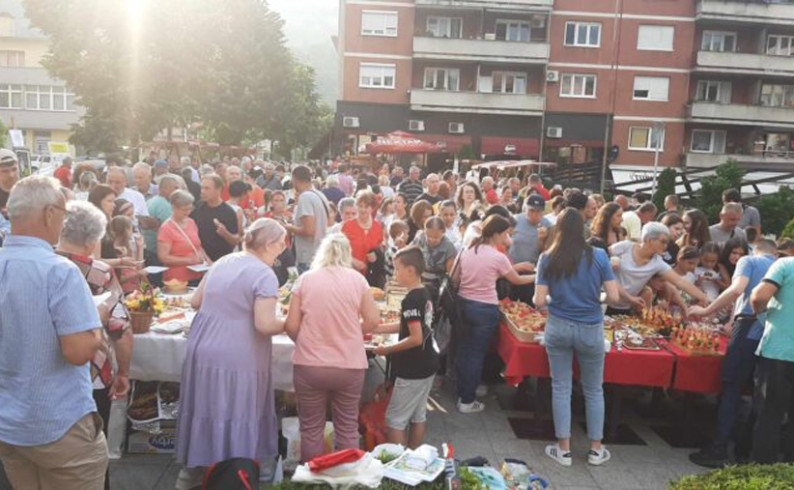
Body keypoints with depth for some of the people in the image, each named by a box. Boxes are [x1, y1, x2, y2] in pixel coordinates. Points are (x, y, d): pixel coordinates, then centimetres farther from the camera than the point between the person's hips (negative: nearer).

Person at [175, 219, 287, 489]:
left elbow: (195, 301, 18)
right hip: (237, 359, -8)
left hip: (202, 350, 8)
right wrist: (289, 323, -3)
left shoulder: (222, 262, 10)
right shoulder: (265, 274, -14)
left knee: (206, 413, 19)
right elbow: (265, 325, -21)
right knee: (235, 420, 5)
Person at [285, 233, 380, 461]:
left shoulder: (305, 279, -2)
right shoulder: (357, 279, -1)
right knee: (348, 429, 14)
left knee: (311, 429, 14)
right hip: (350, 365, 1)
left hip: (309, 365, 0)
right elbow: (372, 320, -1)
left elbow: (291, 326, -3)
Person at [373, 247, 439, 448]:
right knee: (418, 416, 18)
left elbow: (416, 338, -25)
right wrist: (374, 329, 13)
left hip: (412, 371, -9)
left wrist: (387, 350, -14)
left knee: (395, 419, 1)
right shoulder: (425, 294, 6)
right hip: (427, 366, 9)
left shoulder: (411, 300, -22)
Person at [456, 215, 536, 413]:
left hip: (464, 304, 6)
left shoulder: (468, 251, 3)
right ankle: (467, 401, 13)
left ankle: (461, 393, 29)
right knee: (476, 354, 4)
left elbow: (455, 279, 7)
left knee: (464, 350, 17)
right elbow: (517, 280, 1)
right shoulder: (498, 257, -13)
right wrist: (537, 277, 14)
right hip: (485, 309, -6)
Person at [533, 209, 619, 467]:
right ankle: (596, 449, 25)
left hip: (558, 327, 0)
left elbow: (539, 302, -8)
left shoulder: (548, 258, -6)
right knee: (594, 390, 16)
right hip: (591, 329, 0)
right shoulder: (599, 256, -6)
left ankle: (564, 449, 18)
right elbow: (614, 297, -6)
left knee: (561, 388, 10)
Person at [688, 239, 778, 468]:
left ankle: (719, 450, -5)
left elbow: (737, 289, -13)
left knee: (731, 389, -2)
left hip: (749, 330, -5)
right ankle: (749, 445, 22)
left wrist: (706, 311, -8)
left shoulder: (749, 260, 6)